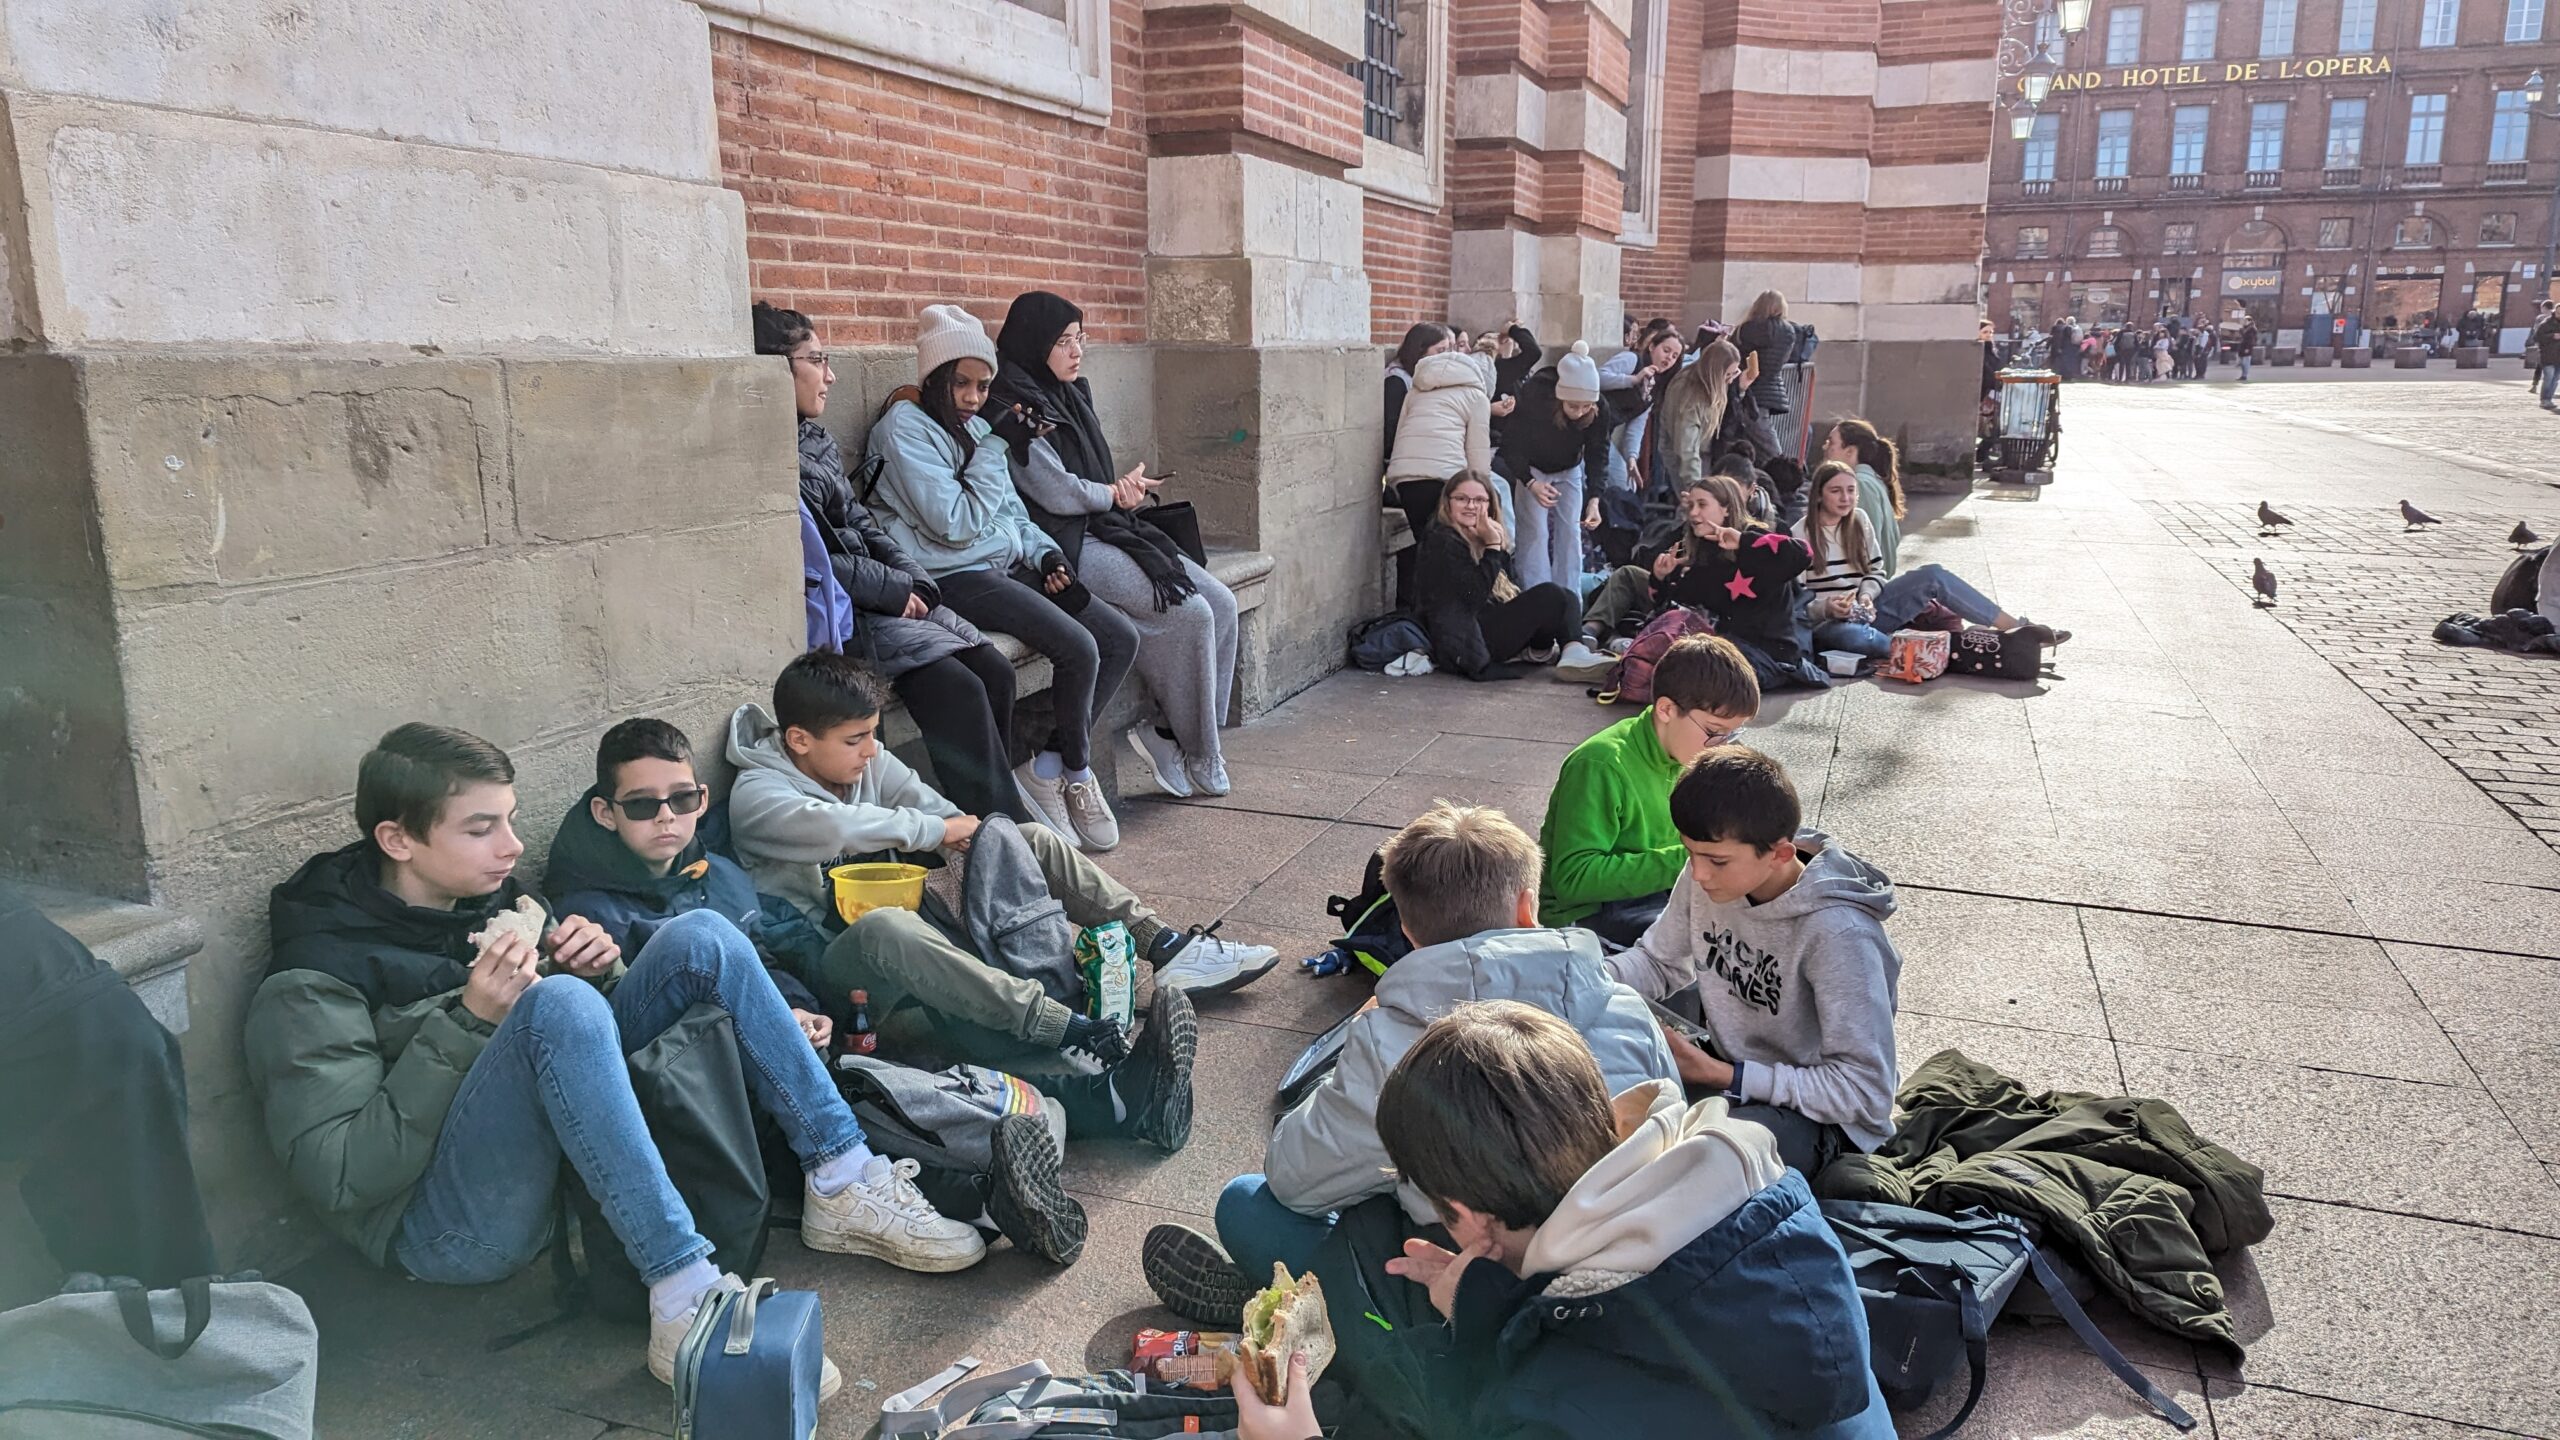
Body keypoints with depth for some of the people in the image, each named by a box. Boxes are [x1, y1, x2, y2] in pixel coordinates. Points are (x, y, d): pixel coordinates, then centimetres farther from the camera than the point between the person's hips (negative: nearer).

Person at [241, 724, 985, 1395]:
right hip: (452, 1228, -7)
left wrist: (602, 969, -5)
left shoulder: (496, 897, 9)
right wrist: (468, 1024, -24)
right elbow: (340, 1178, -18)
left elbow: (599, 1017, 18)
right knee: (559, 1004, -34)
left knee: (700, 939, -7)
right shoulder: (314, 981, -11)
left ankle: (844, 1185, -11)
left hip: (571, 1166, 7)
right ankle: (687, 1304, -38)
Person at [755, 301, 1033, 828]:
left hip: (885, 599, 9)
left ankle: (996, 809, 1)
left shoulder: (816, 441, 17)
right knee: (958, 687, -21)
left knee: (995, 670, -4)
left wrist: (917, 583, 3)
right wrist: (895, 590, -11)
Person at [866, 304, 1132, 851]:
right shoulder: (905, 427, -8)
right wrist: (996, 448, -11)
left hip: (1009, 568, 9)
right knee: (1078, 648, -25)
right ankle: (1077, 775, -1)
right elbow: (956, 525, -17)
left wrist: (1046, 554, 5)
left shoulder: (976, 427, 18)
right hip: (958, 578, -9)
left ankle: (1047, 765, -1)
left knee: (1121, 638, -3)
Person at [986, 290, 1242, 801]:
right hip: (1067, 547, -9)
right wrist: (1118, 492, 2)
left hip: (1108, 529, 9)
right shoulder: (1016, 408, -10)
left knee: (1221, 603, -7)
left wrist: (1124, 486, -4)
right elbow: (1058, 494, -15)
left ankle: (1169, 736, -4)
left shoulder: (1071, 396, 17)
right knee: (1189, 613, -22)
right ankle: (1196, 758, -8)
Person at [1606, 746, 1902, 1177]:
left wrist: (1724, 1077, -28)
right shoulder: (1710, 876, -9)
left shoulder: (1836, 934, -29)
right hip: (1725, 1064, 7)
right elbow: (1659, 960, 7)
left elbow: (1865, 1093, -25)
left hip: (1819, 1119, -7)